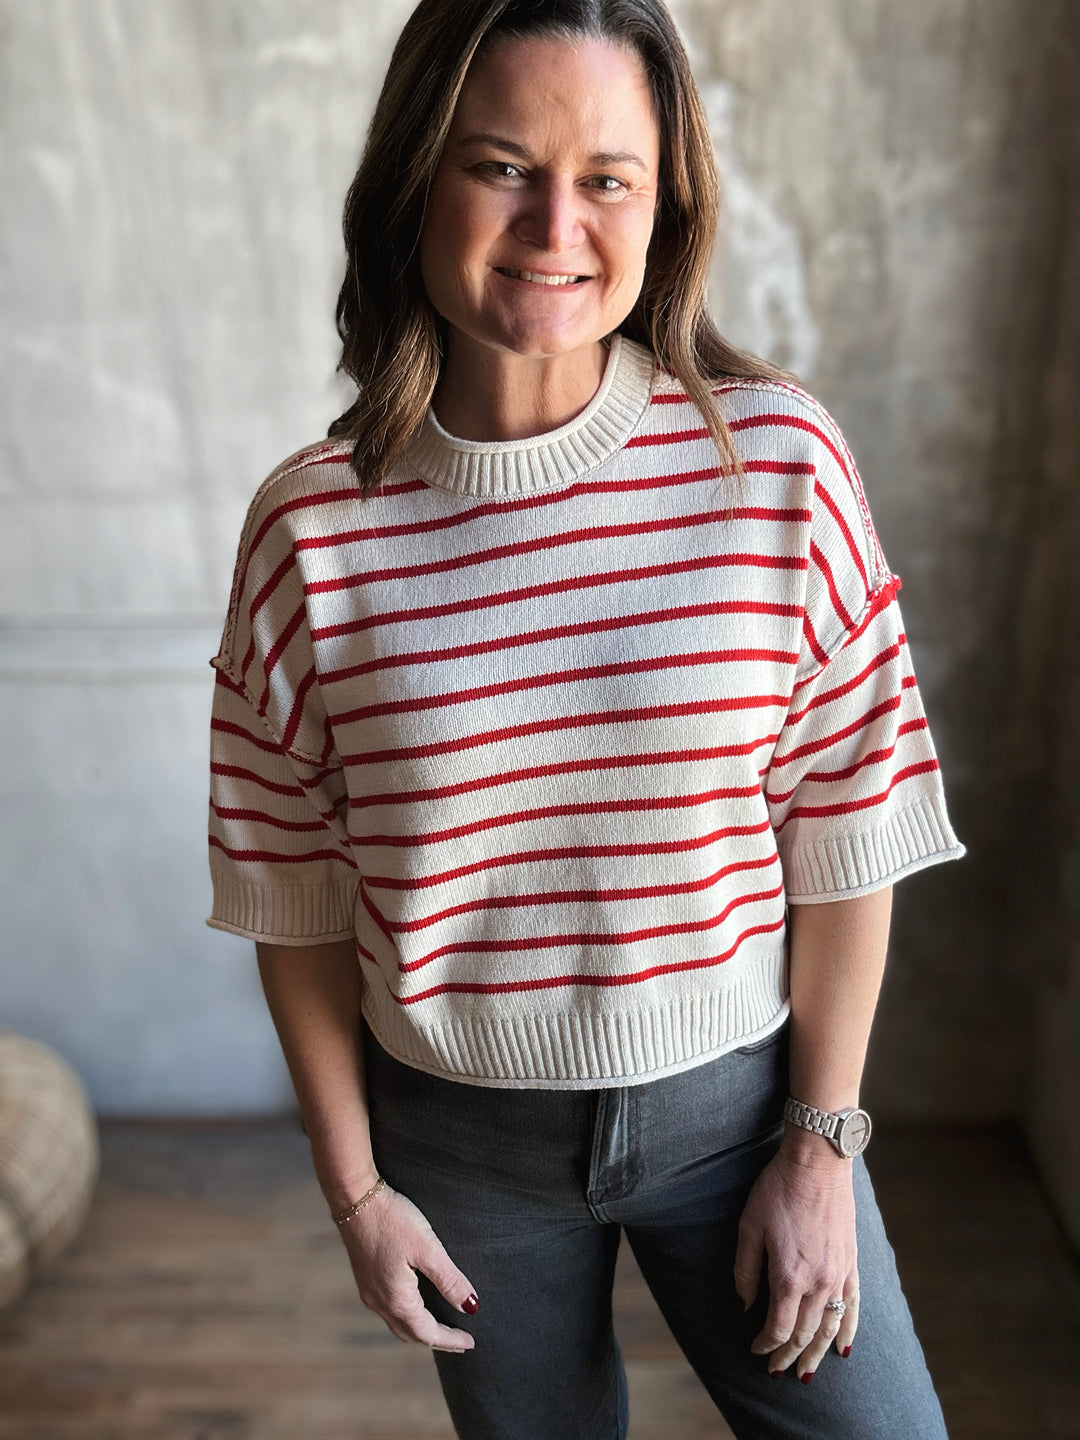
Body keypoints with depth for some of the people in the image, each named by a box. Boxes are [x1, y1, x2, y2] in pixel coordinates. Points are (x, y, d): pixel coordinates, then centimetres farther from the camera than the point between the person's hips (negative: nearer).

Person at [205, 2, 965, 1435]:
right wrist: (356, 1189, 1)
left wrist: (820, 1144, -3)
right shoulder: (312, 526, -13)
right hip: (462, 1136, 1)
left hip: (733, 1097, 0)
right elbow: (295, 897, -5)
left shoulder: (782, 463, -13)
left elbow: (844, 837, -7)